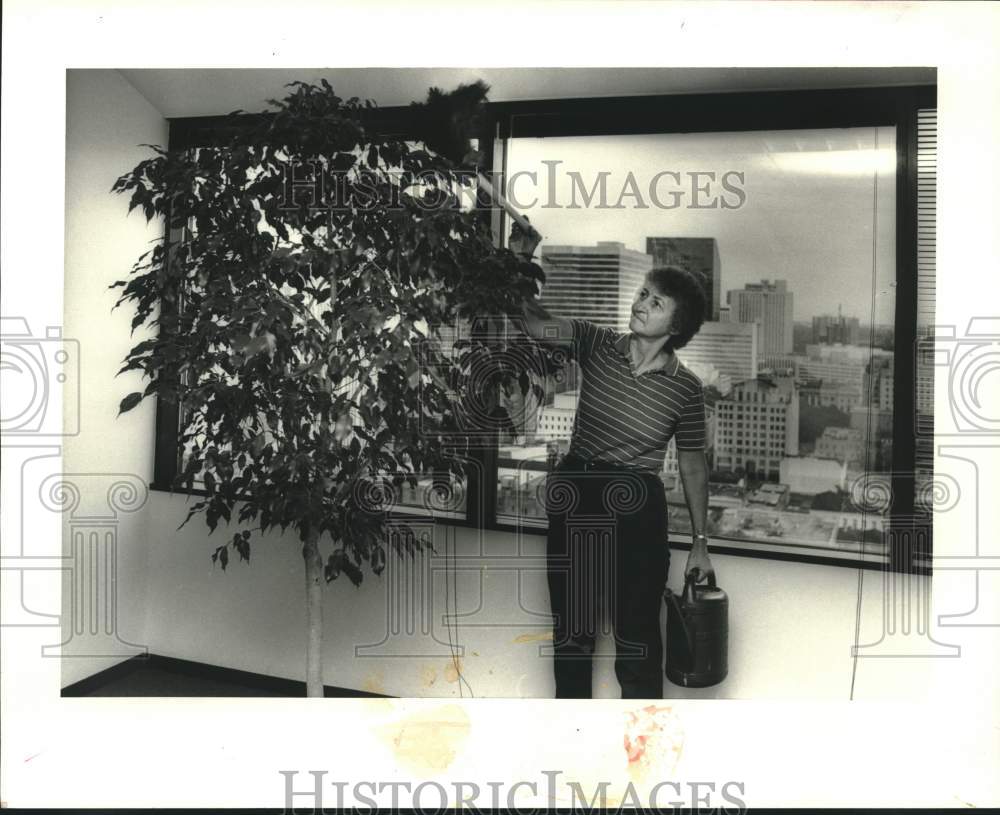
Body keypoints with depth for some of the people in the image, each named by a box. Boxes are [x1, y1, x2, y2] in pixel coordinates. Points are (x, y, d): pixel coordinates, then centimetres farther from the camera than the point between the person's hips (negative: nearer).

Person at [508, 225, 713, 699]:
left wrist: (700, 542, 6)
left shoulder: (685, 387, -4)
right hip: (573, 500, 2)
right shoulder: (597, 344, 0)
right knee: (571, 625, 15)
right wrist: (520, 265, -28)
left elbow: (692, 465, 4)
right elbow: (533, 321, -11)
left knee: (637, 632, 4)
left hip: (636, 508, -2)